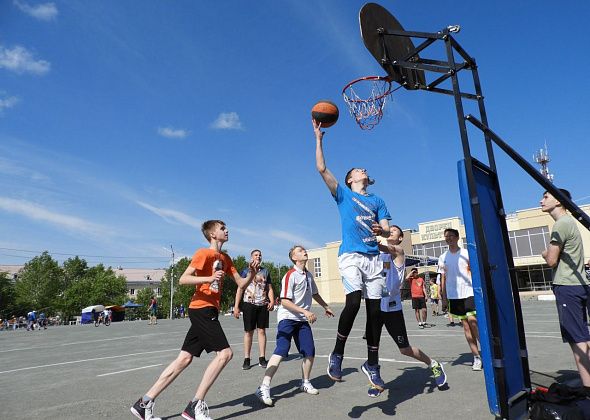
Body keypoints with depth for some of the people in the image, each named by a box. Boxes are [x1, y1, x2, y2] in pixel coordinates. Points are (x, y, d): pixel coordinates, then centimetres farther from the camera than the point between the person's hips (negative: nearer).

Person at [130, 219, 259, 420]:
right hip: (203, 309, -8)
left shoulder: (225, 258, 17)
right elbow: (183, 279, -15)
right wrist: (209, 278, -28)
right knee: (225, 352, -11)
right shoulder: (204, 253, -7)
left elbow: (241, 283, 17)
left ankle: (144, 403, 16)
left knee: (184, 359, 8)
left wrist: (251, 273, -3)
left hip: (207, 312, 8)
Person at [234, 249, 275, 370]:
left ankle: (262, 358, 11)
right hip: (249, 304, -2)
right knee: (248, 332, 2)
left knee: (262, 331, 4)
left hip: (263, 305, 2)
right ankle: (246, 359, 10)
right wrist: (236, 306, -5)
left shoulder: (265, 272, 12)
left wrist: (272, 301, -4)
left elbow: (270, 288, 12)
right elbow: (240, 289, 2)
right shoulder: (245, 271, 4)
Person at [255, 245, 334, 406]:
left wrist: (325, 307, 38)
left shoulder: (308, 275, 11)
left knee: (310, 352, 5)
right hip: (287, 318, -7)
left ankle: (305, 383, 28)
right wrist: (305, 311, -24)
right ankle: (264, 389, -13)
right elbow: (285, 301, -19)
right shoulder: (290, 275, -14)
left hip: (303, 320, 7)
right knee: (281, 352, -18)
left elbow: (314, 294, 29)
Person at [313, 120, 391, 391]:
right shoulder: (343, 194, 11)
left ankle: (372, 364, 16)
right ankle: (337, 353, -6)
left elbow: (387, 229, 11)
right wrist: (318, 138, 0)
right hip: (350, 255, -4)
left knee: (374, 310, 2)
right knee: (354, 300, -24)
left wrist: (381, 231, -13)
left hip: (374, 258, 4)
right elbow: (321, 169, 1)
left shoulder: (377, 201, 20)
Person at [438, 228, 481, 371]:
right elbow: (443, 278, 11)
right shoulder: (443, 257, 9)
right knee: (465, 325, 5)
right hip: (453, 295, 3)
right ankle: (476, 356, 12)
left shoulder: (466, 253, 1)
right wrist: (444, 297, 7)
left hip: (469, 292, -3)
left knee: (472, 320, -14)